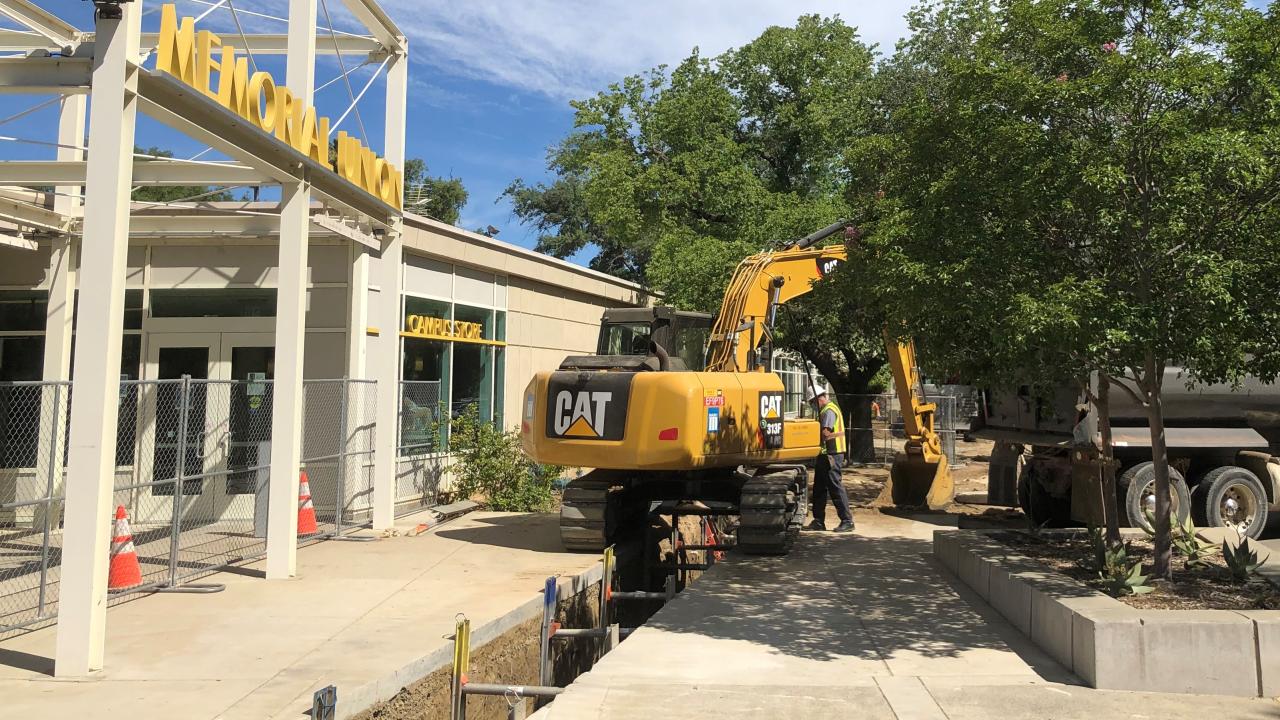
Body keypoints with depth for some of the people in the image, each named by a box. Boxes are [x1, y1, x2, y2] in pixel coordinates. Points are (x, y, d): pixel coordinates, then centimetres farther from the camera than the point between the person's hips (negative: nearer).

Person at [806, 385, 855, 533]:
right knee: (819, 488, 13)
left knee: (835, 487, -7)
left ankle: (847, 521, -3)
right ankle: (818, 521, 19)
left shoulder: (829, 411, -14)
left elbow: (825, 433, -22)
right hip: (827, 454, 11)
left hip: (831, 454, -11)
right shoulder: (826, 410, 19)